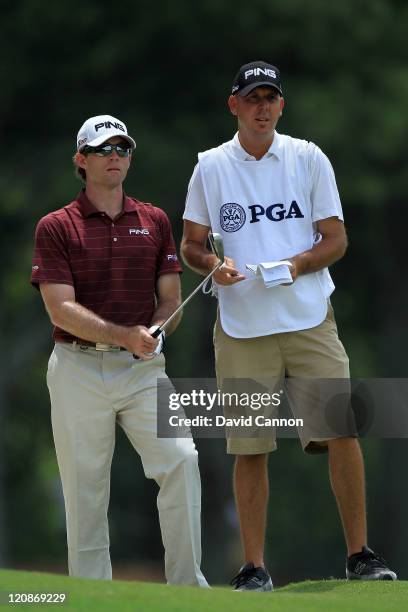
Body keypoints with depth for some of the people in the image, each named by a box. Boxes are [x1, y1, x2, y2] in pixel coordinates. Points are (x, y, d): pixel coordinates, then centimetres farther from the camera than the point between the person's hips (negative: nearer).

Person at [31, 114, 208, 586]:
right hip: (79, 368, -2)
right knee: (84, 487, 0)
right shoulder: (56, 227, 1)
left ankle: (187, 585, -11)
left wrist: (152, 334, -12)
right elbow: (61, 309, -9)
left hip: (143, 370, 2)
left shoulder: (154, 221, 12)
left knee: (180, 459, -16)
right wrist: (123, 335, -21)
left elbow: (170, 299, 10)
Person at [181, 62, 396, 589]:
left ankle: (360, 555, -1)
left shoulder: (309, 159, 7)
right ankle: (253, 566, 7)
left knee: (341, 431, -9)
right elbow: (190, 245, 11)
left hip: (309, 321, 0)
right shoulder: (211, 167, 7)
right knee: (249, 449, 0)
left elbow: (336, 239, 7)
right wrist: (213, 265, -11)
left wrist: (297, 264, -12)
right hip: (241, 328, 0)